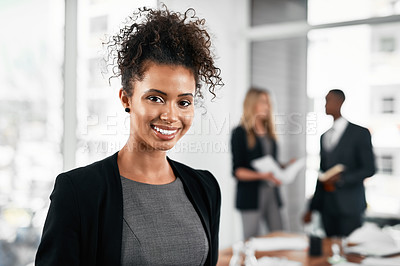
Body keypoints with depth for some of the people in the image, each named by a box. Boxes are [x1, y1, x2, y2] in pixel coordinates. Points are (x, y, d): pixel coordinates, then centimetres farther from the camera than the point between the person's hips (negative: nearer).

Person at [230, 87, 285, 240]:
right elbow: (237, 171, -11)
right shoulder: (240, 133, -5)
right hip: (250, 196, -6)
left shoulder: (269, 132, 14)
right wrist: (262, 175, -23)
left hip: (271, 193, 6)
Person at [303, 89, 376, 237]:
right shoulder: (324, 136, 17)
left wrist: (342, 178, -20)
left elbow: (369, 169, -5)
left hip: (349, 206, -5)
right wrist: (312, 208, 17)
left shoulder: (359, 133, -1)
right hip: (327, 206, 5)